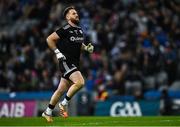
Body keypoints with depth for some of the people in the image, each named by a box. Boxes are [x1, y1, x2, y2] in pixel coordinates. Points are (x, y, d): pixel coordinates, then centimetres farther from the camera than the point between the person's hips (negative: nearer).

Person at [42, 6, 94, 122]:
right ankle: (64, 104, -8)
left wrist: (87, 48, 9)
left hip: (75, 63, 8)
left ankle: (48, 112, 24)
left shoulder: (79, 30, 12)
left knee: (62, 90, 12)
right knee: (80, 82, -25)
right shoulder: (65, 29, -12)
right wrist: (57, 52, -14)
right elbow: (49, 39, -10)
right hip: (66, 62, -8)